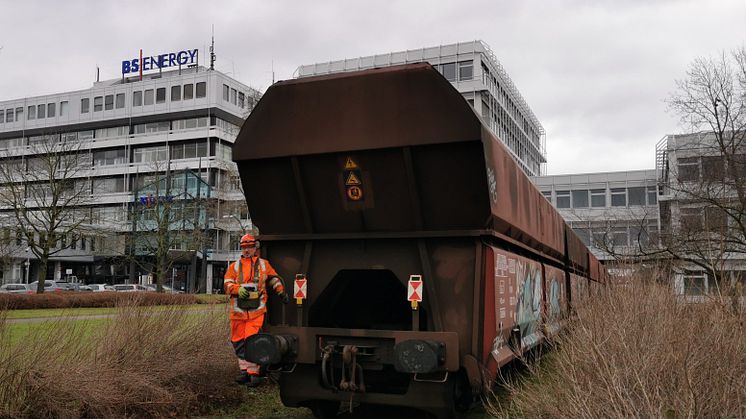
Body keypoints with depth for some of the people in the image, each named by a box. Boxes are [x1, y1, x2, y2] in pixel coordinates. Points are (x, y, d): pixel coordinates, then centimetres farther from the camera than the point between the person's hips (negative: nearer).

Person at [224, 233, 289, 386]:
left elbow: (274, 278, 25)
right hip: (238, 310, 3)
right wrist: (238, 289, -17)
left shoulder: (263, 264, 12)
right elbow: (227, 284, 2)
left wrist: (282, 292, 20)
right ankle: (245, 369, 16)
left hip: (256, 310, -2)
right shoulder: (234, 266, 12)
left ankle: (253, 372, -7)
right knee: (238, 341, 5)